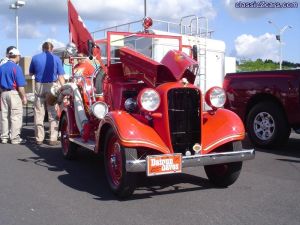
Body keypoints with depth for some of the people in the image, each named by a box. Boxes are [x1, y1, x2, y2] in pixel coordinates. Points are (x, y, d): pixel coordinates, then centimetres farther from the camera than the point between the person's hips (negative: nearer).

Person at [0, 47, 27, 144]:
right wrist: (24, 97, -7)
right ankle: (15, 138, 2)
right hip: (14, 93, -7)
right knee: (16, 116, 0)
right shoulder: (16, 68, -12)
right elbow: (20, 85, -14)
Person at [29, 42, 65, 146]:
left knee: (39, 114, 7)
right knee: (53, 114, 3)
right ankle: (53, 139, 2)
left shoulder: (35, 58, 5)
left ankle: (39, 138, 11)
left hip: (39, 86, 1)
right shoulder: (56, 59, 0)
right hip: (52, 86, -1)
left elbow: (31, 73, 16)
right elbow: (60, 76, -4)